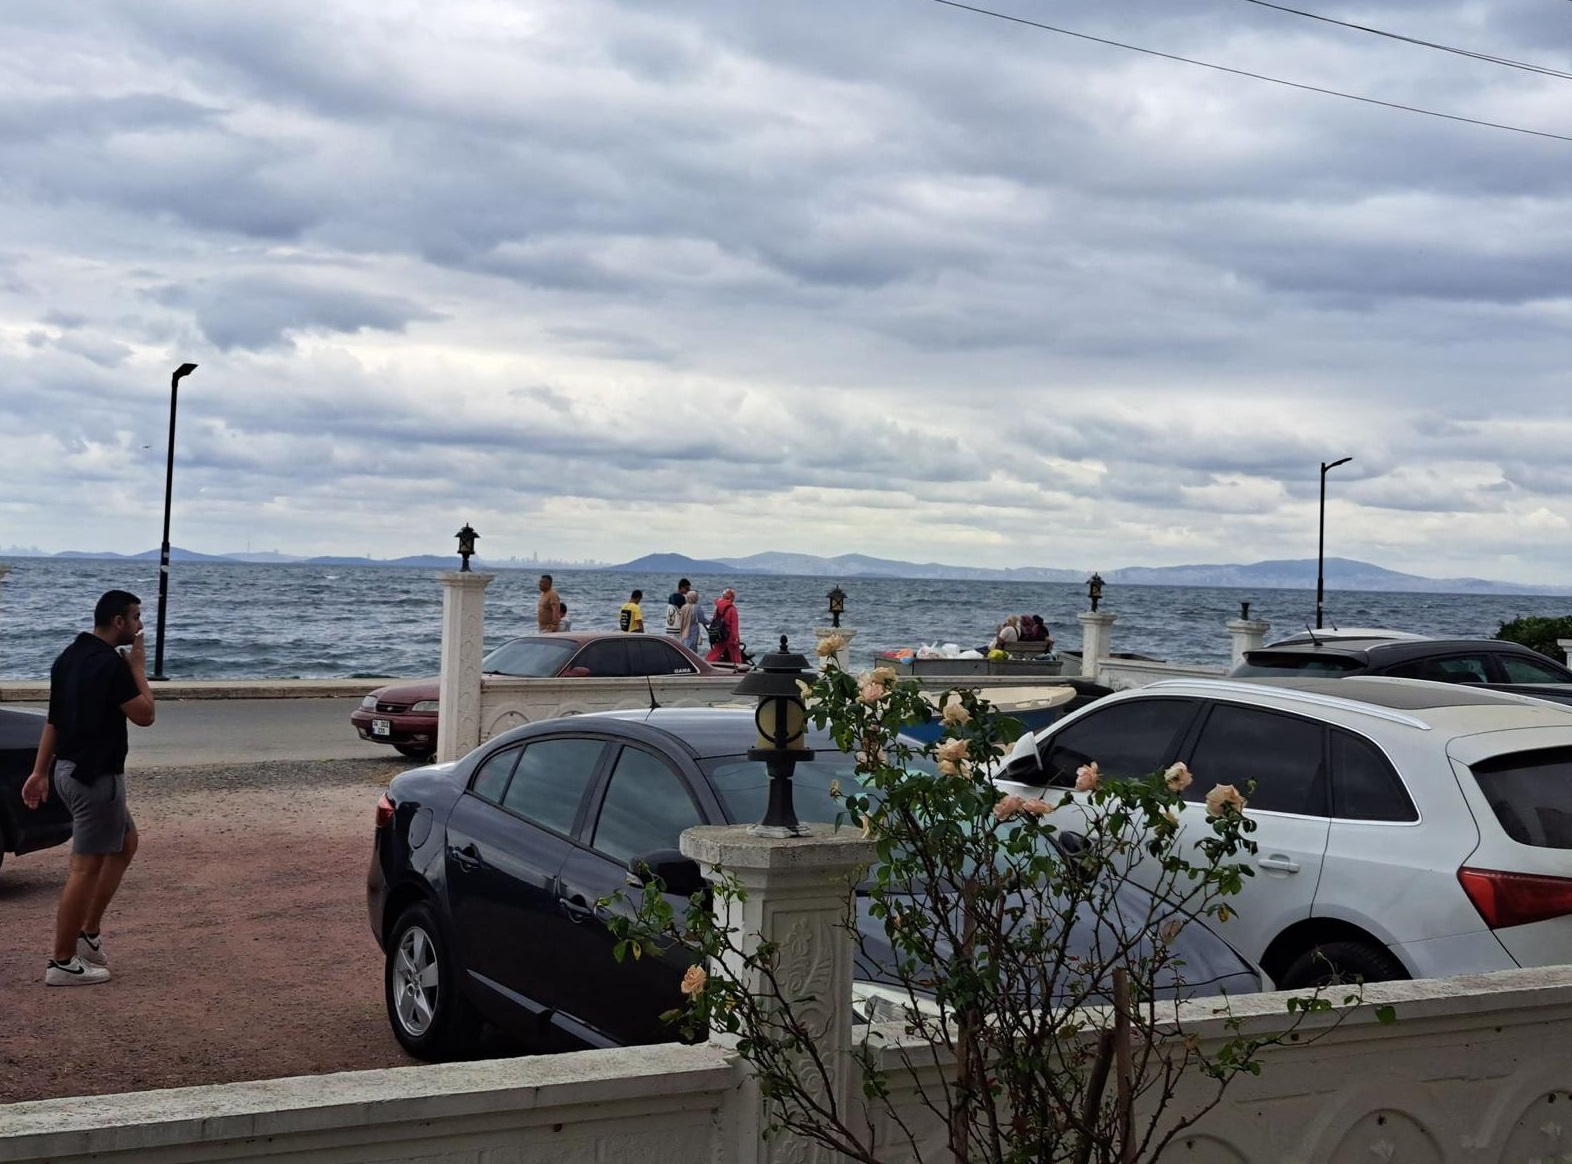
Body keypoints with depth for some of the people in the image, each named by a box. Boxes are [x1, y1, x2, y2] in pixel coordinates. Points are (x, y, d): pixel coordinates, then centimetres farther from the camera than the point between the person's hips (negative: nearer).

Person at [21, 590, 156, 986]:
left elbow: (54, 719, 13)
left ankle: (89, 933, 20)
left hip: (72, 770, 10)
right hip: (96, 775, -10)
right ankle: (62, 963, 1)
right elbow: (144, 715, -13)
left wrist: (40, 771, 16)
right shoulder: (111, 664, -19)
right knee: (86, 866, -4)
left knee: (125, 843, 21)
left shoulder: (69, 657, 10)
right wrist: (138, 667, -4)